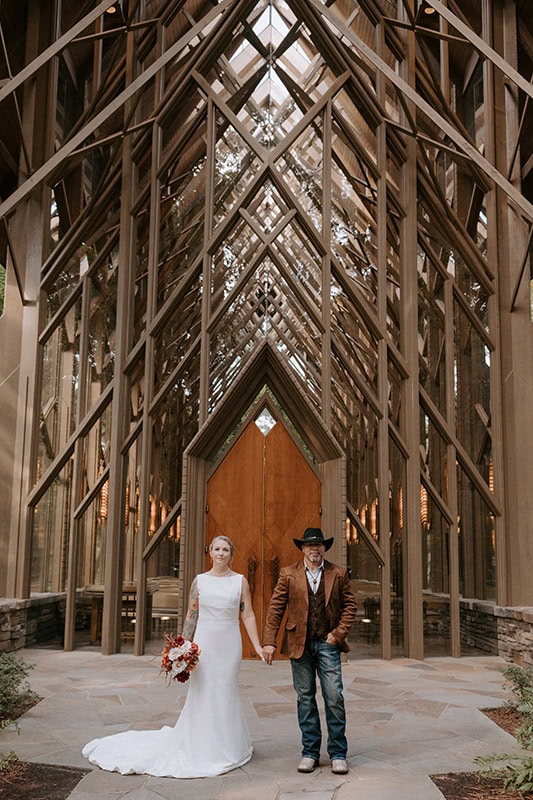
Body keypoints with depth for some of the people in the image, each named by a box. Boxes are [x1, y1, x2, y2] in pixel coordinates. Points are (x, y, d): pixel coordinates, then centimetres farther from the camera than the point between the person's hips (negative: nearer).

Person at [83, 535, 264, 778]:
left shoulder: (240, 581, 1)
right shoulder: (199, 580, 3)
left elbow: (248, 615, 0)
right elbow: (191, 616, 5)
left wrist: (257, 646, -5)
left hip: (230, 644, 0)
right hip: (204, 643, 0)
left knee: (226, 693, 8)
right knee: (201, 693, 3)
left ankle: (225, 747, 24)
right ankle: (200, 748, 17)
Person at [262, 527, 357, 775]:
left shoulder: (338, 574, 4)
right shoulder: (288, 574, 1)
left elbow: (350, 605, 7)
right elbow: (275, 608, 0)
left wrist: (339, 633, -4)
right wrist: (269, 641, -7)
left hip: (327, 643, 0)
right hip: (299, 644, 0)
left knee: (334, 697, -4)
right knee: (305, 699, 7)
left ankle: (338, 754, 8)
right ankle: (309, 752, 17)